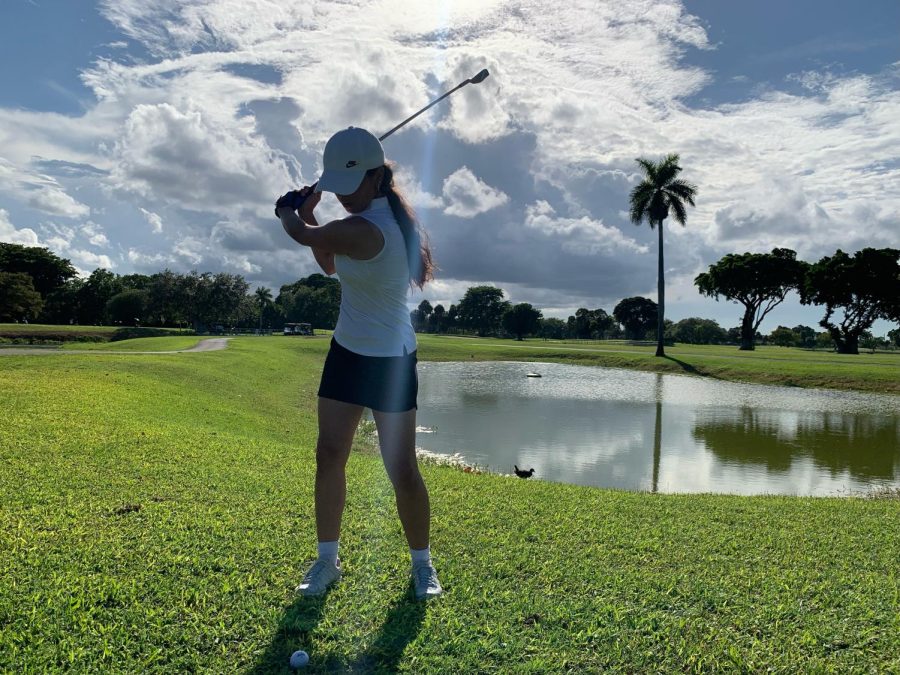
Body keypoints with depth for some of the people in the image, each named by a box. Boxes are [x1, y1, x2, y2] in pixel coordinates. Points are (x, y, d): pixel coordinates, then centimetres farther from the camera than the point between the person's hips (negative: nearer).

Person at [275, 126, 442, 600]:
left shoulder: (364, 231, -26)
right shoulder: (379, 214, 4)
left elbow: (301, 235, -11)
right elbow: (331, 265, 15)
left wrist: (288, 211, 12)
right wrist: (308, 214, 3)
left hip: (390, 362, -9)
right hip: (347, 353, 9)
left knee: (402, 470, 0)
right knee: (329, 455, 7)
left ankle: (422, 563, 21)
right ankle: (327, 561, 20)